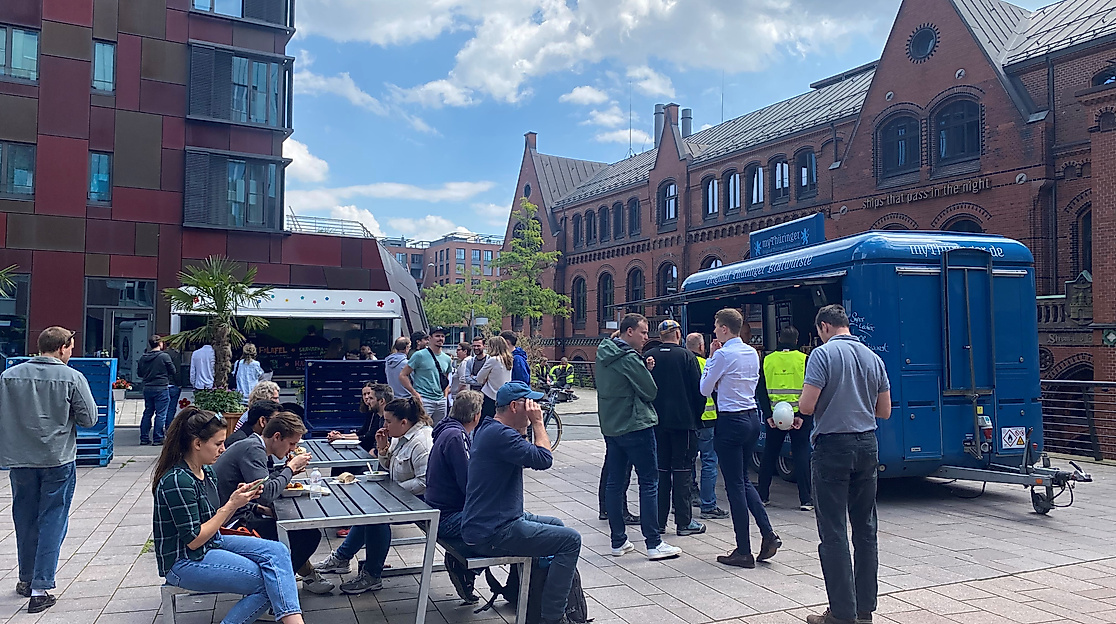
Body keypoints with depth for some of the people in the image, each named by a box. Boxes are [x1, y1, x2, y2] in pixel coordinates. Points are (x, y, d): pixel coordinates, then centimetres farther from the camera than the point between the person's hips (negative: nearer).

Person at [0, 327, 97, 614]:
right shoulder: (73, 378, -11)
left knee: (25, 521, 18)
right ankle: (40, 589, 3)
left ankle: (26, 579, 32)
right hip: (58, 460, -3)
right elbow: (89, 419, -8)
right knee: (52, 523, 4)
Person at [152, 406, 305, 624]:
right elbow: (193, 540, -20)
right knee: (268, 582, -19)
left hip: (213, 544, 9)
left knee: (278, 551, -14)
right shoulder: (177, 481, -22)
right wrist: (231, 506, -17)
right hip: (184, 562, -9)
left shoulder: (206, 472, 6)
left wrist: (239, 499, -5)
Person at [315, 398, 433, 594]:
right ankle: (342, 557, 18)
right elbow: (389, 468, 20)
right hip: (402, 495, 11)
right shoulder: (400, 436, 10)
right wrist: (383, 448, 2)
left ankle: (372, 576, -11)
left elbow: (424, 482, -28)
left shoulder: (421, 442, -23)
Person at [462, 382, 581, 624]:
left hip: (487, 522, 11)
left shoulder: (488, 429, 13)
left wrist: (527, 427, 8)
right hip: (493, 534, -11)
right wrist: (538, 422, -12)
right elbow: (543, 459, -23)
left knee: (556, 525, 25)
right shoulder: (500, 434, -21)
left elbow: (528, 456, 20)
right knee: (570, 540, -9)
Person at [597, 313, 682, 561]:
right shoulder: (629, 358, -16)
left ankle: (618, 541, 16)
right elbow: (651, 391, -13)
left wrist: (644, 369, 3)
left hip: (610, 427, 9)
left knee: (615, 482, 10)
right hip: (636, 427, -9)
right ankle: (654, 544, 0)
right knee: (649, 482, -2)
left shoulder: (603, 355, 11)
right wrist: (647, 373, 7)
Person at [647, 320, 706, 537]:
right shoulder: (686, 356, -8)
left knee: (660, 471, 10)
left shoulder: (648, 357, 1)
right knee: (682, 471, 2)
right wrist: (696, 415, 7)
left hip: (657, 422, 3)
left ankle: (659, 521, 13)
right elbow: (698, 390, -7)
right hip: (683, 421, -3)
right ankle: (684, 522, 5)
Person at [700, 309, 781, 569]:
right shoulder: (753, 353, 9)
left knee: (735, 485, -1)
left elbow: (705, 389, -5)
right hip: (752, 418, 8)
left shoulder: (723, 355, -14)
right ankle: (768, 535, 10)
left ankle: (743, 551, 5)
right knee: (743, 480, 19)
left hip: (730, 422, -8)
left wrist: (710, 358, 2)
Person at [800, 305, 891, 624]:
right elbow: (884, 411, 11)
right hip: (867, 445, 6)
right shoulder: (873, 358, 8)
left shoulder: (823, 354, -11)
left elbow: (806, 407, -17)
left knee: (833, 532, -1)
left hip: (833, 446, -6)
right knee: (865, 529, 14)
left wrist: (807, 402, 5)